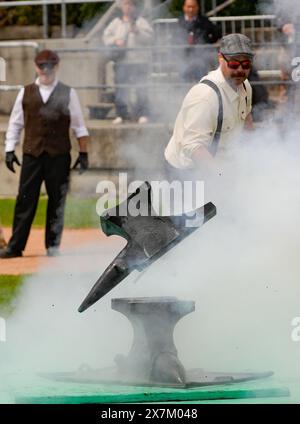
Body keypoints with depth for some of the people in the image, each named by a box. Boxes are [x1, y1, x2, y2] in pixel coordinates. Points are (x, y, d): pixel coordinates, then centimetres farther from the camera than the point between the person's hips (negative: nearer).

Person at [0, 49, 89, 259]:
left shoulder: (68, 93, 6)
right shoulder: (26, 93, 10)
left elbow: (79, 126, 8)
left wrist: (83, 153, 3)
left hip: (59, 155, 0)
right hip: (32, 155, 1)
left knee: (57, 201, 2)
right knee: (25, 200, -3)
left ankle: (53, 245, 12)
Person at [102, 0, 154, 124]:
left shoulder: (141, 22, 5)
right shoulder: (116, 23, 13)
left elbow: (149, 38, -4)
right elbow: (106, 37, 11)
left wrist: (137, 32, -18)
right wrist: (115, 41, -8)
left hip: (139, 61, -2)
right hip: (121, 61, 2)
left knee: (140, 89, -7)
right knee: (121, 89, 1)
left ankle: (143, 114, -2)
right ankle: (121, 115, 9)